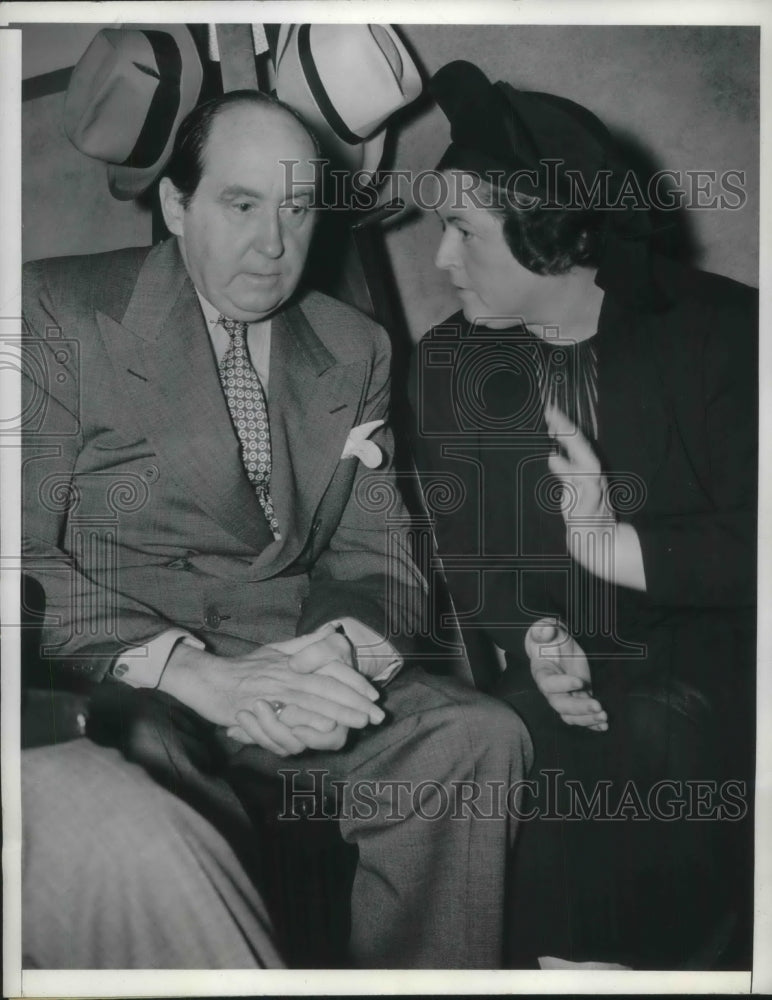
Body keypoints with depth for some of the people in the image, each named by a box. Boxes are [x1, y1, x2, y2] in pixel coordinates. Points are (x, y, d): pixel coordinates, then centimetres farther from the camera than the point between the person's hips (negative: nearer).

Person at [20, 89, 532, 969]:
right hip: (110, 688, -3)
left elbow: (376, 559, 12)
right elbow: (25, 552, -9)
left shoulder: (355, 352, 15)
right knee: (148, 754, -36)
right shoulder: (59, 311, 1)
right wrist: (190, 672, -21)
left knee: (477, 737, -23)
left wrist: (336, 647, -13)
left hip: (292, 674, 4)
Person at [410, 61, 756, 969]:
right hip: (548, 685, 3)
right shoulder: (446, 362, 8)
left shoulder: (722, 329, -4)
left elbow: (751, 539, -12)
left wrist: (621, 547, -25)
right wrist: (528, 637, -15)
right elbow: (458, 551, 2)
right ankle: (567, 952, 1)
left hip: (701, 666, -2)